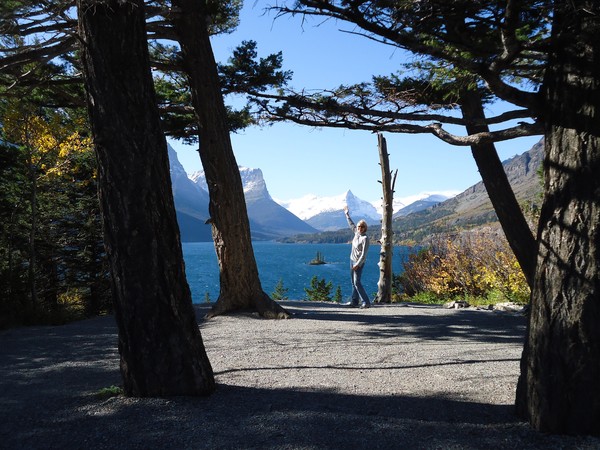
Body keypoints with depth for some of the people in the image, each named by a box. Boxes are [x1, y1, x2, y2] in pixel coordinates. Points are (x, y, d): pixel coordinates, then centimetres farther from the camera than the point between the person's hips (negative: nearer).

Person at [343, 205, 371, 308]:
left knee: (357, 282, -14)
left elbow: (364, 254, -19)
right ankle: (354, 302, 14)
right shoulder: (356, 232, 4)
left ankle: (366, 302, -13)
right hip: (352, 260, 8)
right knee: (353, 282, 9)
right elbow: (351, 224, 23)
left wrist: (357, 264, -21)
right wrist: (347, 214, 33)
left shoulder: (365, 238, -17)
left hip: (359, 262, -8)